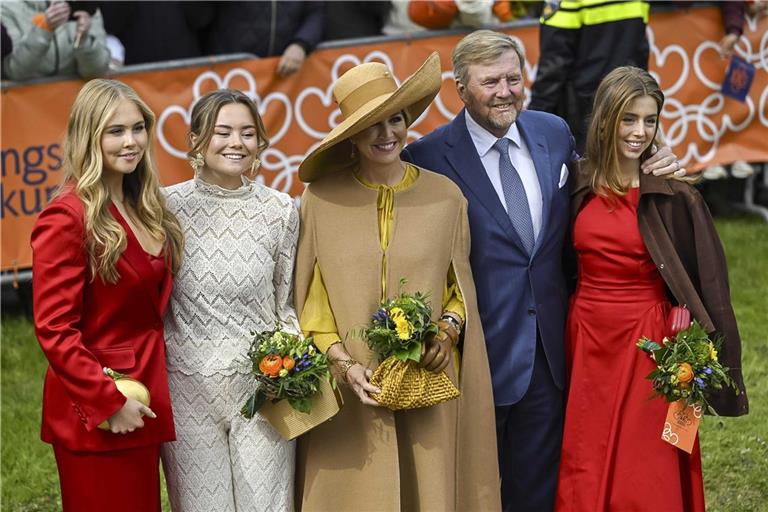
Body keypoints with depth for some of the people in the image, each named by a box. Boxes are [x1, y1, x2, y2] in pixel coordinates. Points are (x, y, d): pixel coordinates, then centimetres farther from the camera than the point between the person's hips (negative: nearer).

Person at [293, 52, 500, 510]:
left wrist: (448, 331, -7)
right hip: (349, 390, -1)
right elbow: (310, 300, 2)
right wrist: (343, 364, -9)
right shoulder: (322, 200, -1)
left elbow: (461, 288, 12)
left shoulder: (445, 197, 3)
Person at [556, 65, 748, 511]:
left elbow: (706, 282, -6)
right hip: (587, 341, 4)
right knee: (585, 475, 11)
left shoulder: (674, 197, -9)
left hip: (648, 344, -4)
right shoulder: (580, 188, 3)